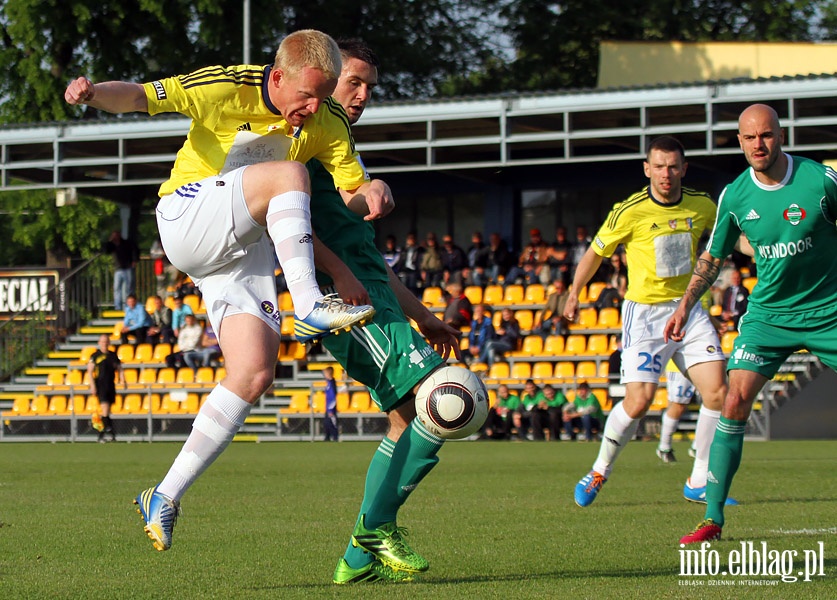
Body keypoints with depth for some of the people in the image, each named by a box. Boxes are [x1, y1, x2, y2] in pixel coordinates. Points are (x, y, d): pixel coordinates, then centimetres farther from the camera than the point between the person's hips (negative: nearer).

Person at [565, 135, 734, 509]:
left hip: (689, 309, 4)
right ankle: (600, 471, 10)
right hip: (644, 312, -4)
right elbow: (595, 253, 3)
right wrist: (574, 294, 5)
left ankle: (699, 482, 7)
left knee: (718, 392, -8)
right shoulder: (630, 212, -11)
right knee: (639, 400, -15)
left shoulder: (701, 205, 1)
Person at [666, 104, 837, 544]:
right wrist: (685, 306, 12)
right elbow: (712, 257, 14)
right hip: (767, 313, 2)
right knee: (735, 401, -12)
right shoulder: (735, 195, -2)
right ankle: (712, 519, -6)